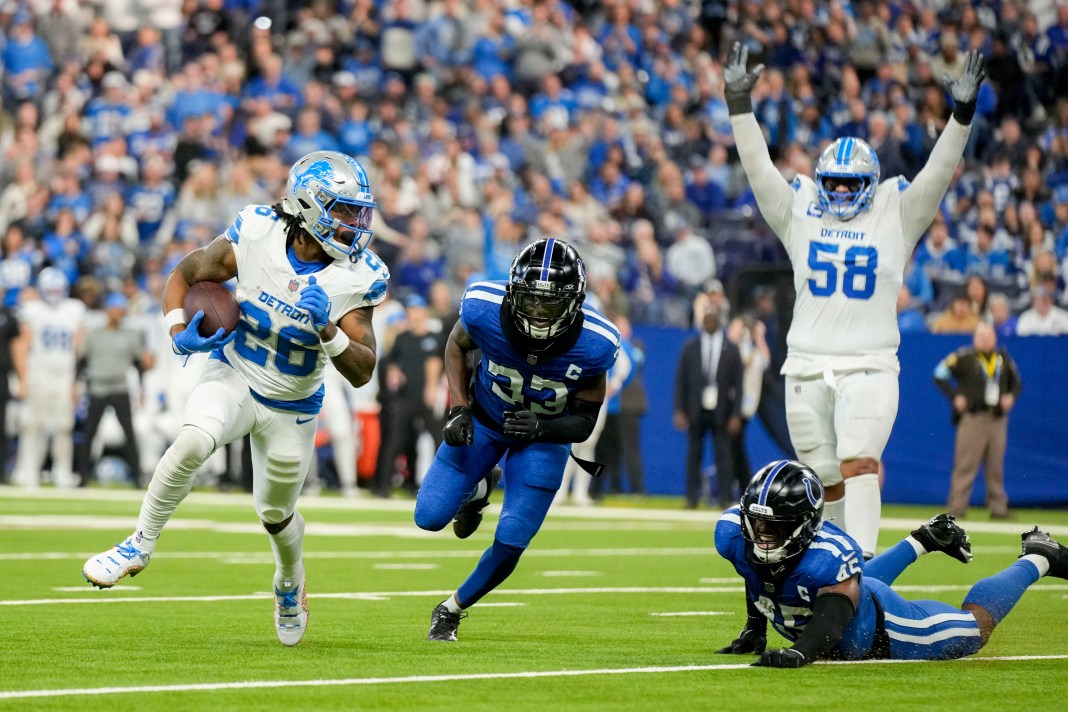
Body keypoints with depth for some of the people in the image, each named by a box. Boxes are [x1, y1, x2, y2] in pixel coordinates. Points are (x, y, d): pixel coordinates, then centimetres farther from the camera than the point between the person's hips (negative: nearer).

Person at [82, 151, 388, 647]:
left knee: (276, 515, 15)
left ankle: (290, 585, 49)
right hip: (233, 377, -1)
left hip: (291, 406, 1)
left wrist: (328, 330, -33)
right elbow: (184, 276, -3)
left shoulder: (358, 277, -19)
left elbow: (362, 372, -16)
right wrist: (180, 334, -19)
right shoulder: (253, 236, -19)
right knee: (192, 441, -32)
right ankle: (141, 544, -13)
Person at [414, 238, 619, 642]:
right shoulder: (485, 309, -32)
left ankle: (452, 610, 24)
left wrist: (541, 427, -40)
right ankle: (479, 487, 33)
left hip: (544, 435, -1)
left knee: (510, 543, -3)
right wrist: (458, 408, -17)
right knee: (430, 516, -2)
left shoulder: (593, 345, -33)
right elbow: (458, 346, -6)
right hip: (483, 419, 1)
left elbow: (584, 422, -19)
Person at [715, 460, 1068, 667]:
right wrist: (755, 628, 1)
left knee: (976, 625, 16)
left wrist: (799, 652, -74)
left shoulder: (827, 556, -45)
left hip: (881, 628, -7)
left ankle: (1037, 559, 38)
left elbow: (831, 619, -56)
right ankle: (924, 540, 59)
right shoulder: (732, 533, -26)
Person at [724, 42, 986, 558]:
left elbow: (937, 173, 0)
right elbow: (758, 167, 8)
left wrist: (962, 114, -10)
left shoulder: (895, 216, 8)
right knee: (829, 482, 9)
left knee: (860, 465, -20)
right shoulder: (799, 213, 11)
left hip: (869, 369, -3)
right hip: (806, 370, 3)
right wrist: (739, 104, 2)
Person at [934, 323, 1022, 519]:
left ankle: (998, 506, 12)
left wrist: (1012, 396, 4)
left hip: (998, 420, 5)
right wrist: (955, 397, -10)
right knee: (965, 464, -7)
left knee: (996, 466, 7)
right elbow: (940, 374, -2)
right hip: (972, 417, -5)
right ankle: (957, 507, -5)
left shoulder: (1004, 358, 13)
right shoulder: (964, 357, -3)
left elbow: (1016, 381, 24)